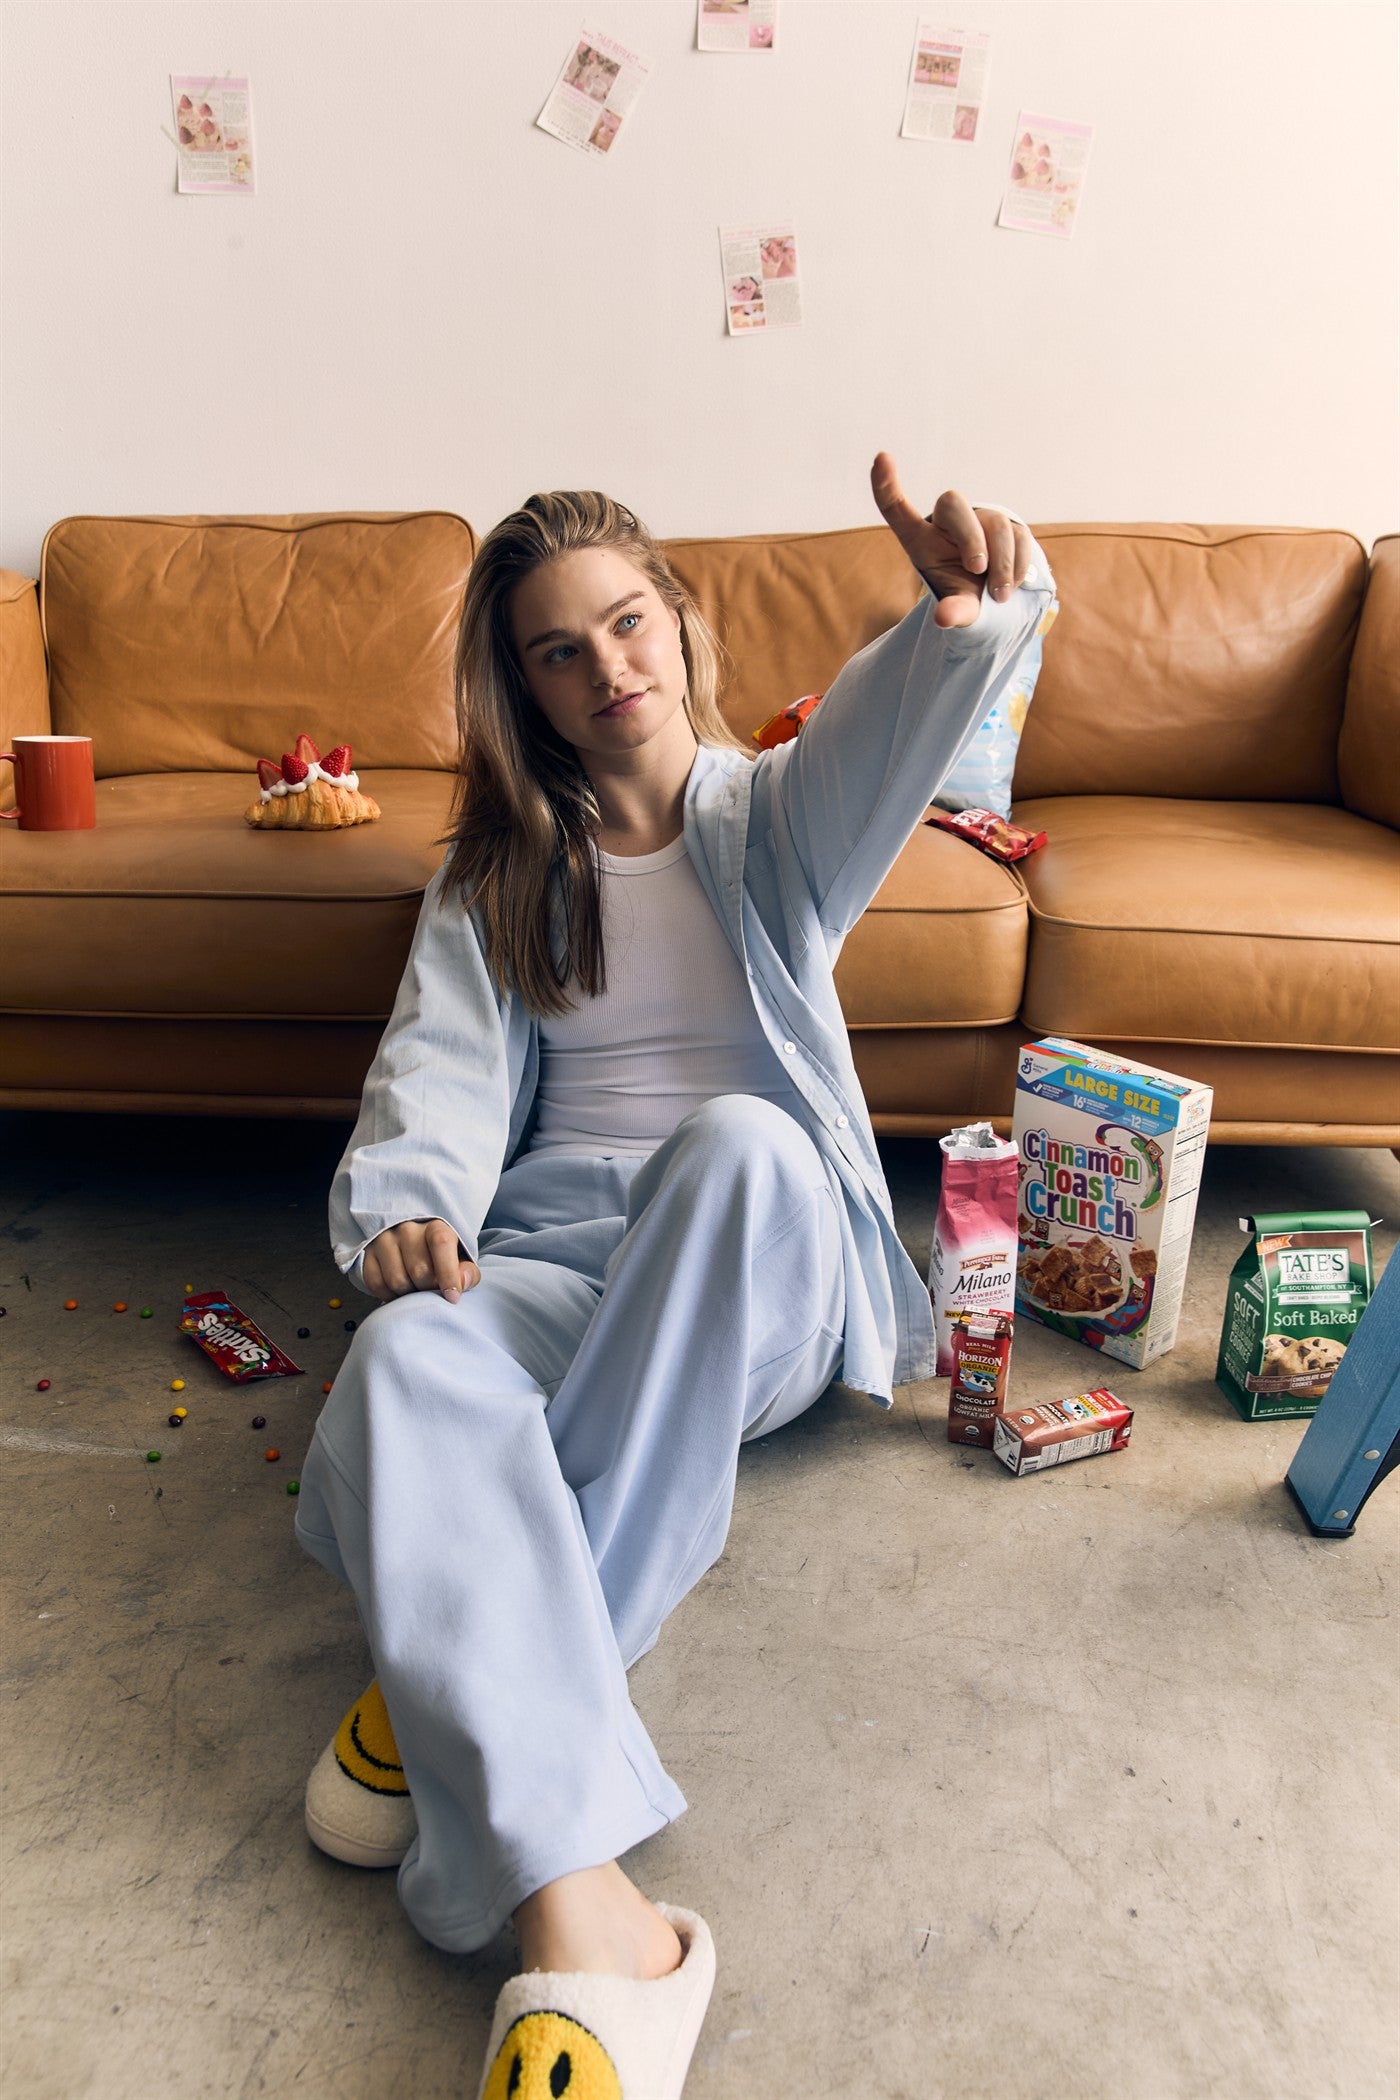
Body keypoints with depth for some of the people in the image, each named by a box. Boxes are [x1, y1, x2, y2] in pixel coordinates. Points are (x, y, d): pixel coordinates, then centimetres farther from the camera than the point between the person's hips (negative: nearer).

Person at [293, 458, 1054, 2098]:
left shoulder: (774, 811, 11)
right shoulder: (492, 874, 16)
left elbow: (898, 727, -12)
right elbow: (438, 1070, 2)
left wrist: (971, 606, -36)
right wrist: (402, 1207, -21)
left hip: (762, 1277, -1)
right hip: (553, 1243, 2)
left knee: (740, 1139, -37)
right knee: (404, 1359, -32)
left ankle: (467, 1689, -27)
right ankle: (580, 1919, -40)